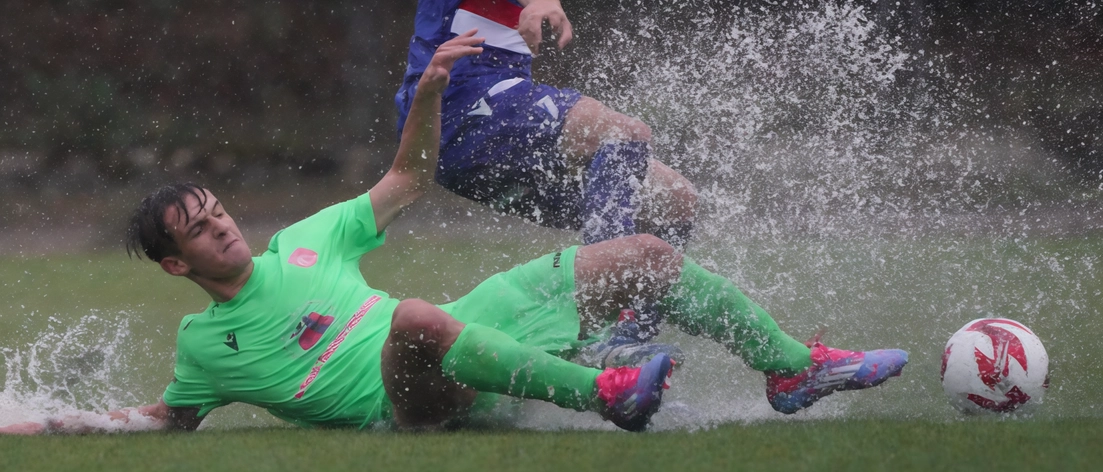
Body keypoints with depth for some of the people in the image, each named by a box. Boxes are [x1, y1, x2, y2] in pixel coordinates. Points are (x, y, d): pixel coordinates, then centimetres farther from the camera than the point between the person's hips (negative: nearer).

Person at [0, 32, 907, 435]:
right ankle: (603, 392, -44)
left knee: (649, 257, 1)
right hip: (410, 401, -7)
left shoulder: (303, 242, 17)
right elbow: (166, 418, 19)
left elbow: (406, 180, 23)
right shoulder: (206, 345, 6)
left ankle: (793, 369, 7)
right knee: (417, 317, -45)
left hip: (467, 333, 7)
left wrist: (429, 90, 7)